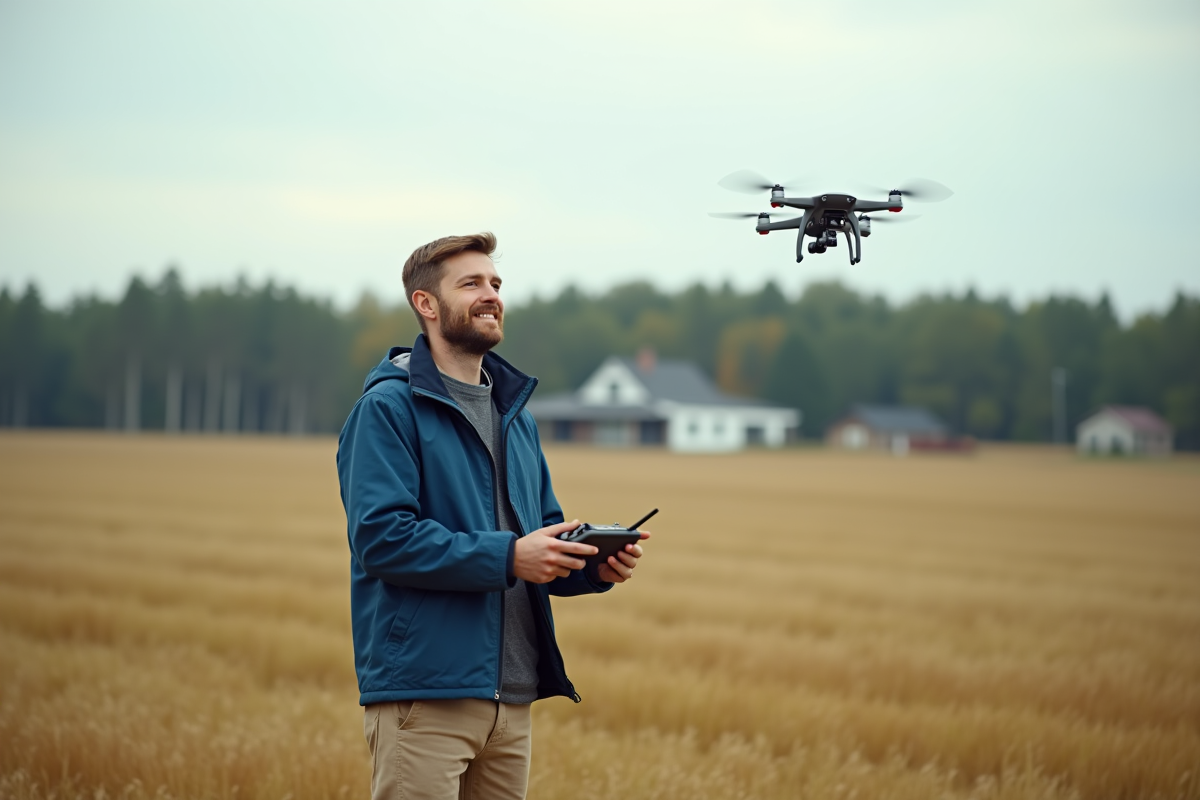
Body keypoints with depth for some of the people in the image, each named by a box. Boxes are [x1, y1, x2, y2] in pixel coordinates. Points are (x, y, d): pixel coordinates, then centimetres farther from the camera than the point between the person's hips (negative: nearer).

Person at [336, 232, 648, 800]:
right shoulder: (389, 407, -5)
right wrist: (507, 557, -21)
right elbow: (380, 537, -16)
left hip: (511, 699, 7)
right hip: (424, 693, -7)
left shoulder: (515, 414, 20)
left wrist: (595, 565, 1)